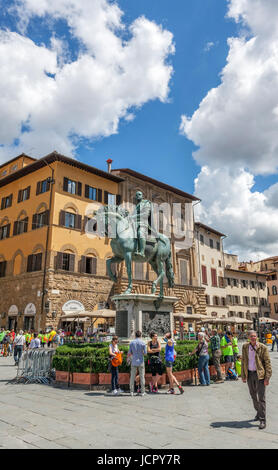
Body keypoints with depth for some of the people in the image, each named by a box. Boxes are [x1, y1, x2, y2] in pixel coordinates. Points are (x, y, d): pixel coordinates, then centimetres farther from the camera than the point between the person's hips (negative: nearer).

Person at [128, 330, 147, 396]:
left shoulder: (132, 342, -2)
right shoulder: (143, 343, -5)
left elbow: (129, 353, 0)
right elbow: (145, 353, -3)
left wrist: (128, 357, 21)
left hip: (134, 362, 1)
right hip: (141, 362, -1)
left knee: (132, 377, 7)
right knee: (142, 377, 5)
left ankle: (132, 391, 7)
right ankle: (142, 392, 7)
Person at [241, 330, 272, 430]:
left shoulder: (263, 347, -11)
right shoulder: (245, 347, 0)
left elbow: (267, 363, -9)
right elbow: (243, 361, 7)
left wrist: (267, 377, -13)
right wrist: (243, 376, 7)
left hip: (260, 374, -4)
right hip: (249, 374, 4)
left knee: (261, 397, -3)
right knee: (253, 395, 17)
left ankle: (262, 420, 5)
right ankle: (259, 412, 39)